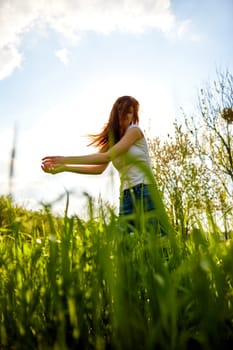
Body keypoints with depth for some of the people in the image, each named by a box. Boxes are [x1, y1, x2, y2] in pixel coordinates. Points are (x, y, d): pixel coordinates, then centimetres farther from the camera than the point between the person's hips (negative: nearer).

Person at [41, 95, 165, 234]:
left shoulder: (135, 130, -4)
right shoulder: (112, 138, 16)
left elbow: (107, 156, -16)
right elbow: (99, 168, 3)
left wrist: (66, 159, -18)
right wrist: (64, 167, -5)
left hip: (145, 192, -5)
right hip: (126, 196, 6)